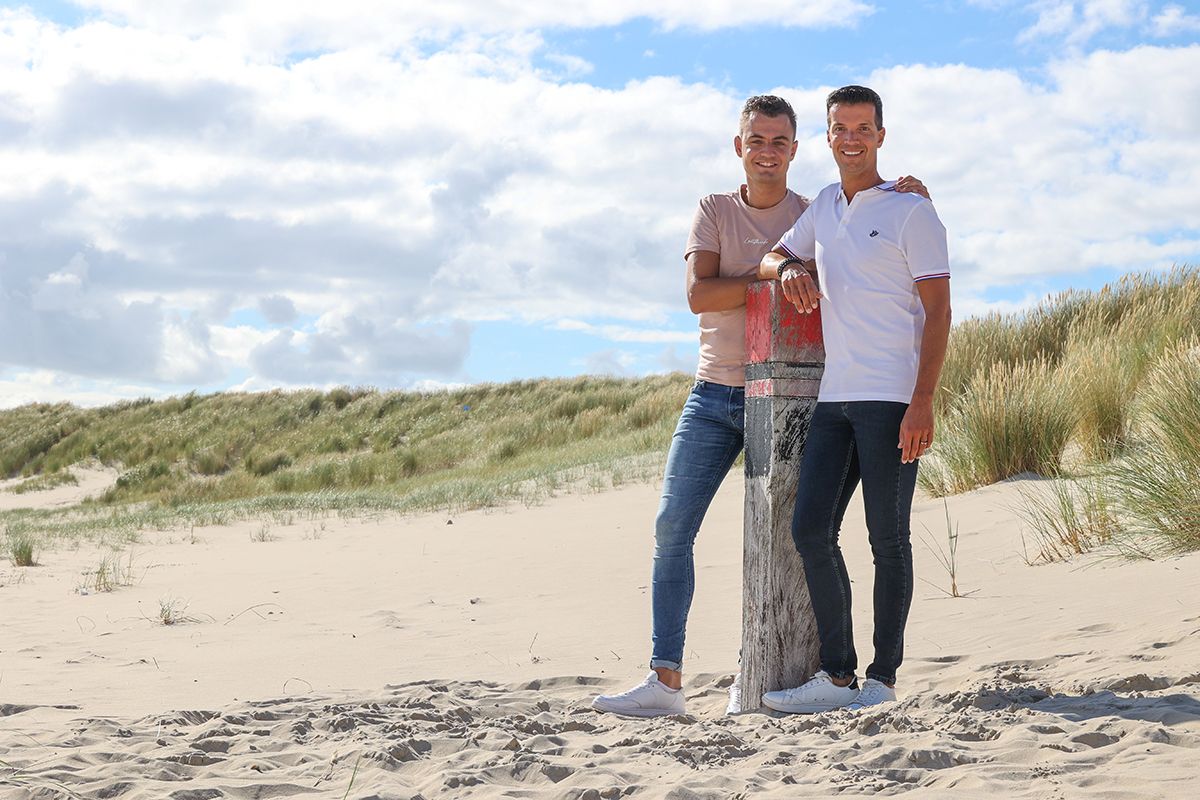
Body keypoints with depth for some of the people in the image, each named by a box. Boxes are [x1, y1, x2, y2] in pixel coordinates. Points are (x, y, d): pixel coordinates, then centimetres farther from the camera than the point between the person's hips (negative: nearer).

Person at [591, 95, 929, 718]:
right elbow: (699, 295, -6)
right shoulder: (715, 212, 8)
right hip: (714, 395, 1)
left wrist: (901, 198, -12)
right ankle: (665, 679, -5)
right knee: (671, 527, -6)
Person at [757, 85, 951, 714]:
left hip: (890, 399, -6)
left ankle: (882, 678, 5)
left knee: (887, 538, -1)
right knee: (810, 528, -3)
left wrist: (923, 402, -15)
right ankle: (838, 677, 2)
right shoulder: (822, 209, 17)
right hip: (833, 400, 6)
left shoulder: (910, 212, -1)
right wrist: (788, 269, 2)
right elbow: (769, 259, 29)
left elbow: (938, 312, -5)